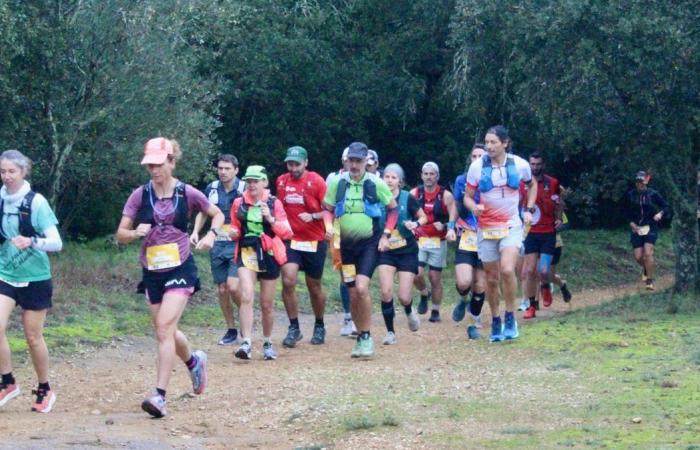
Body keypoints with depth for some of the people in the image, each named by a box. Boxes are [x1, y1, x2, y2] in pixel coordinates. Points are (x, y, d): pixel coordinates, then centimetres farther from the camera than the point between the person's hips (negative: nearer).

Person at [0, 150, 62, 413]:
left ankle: (45, 391, 22)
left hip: (34, 277, -3)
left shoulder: (36, 202, -13)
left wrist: (32, 241, -34)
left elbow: (56, 243, -18)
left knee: (33, 337, 5)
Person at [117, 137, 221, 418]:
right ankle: (194, 361, 46)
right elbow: (120, 235, -1)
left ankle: (160, 396, -21)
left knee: (165, 328, -18)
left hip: (179, 269, -4)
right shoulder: (140, 195, -1)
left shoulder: (187, 194, -5)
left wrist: (211, 234, -9)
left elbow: (218, 214, 11)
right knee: (165, 331, 14)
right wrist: (135, 233, -23)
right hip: (152, 272, 4)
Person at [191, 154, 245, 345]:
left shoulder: (244, 189, -5)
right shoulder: (211, 189, 7)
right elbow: (203, 213, 19)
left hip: (237, 245, -4)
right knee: (222, 290, 6)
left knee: (233, 286, -17)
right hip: (217, 245, 5)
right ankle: (231, 330, 17)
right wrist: (195, 232, 4)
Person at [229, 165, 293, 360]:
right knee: (246, 296, -19)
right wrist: (234, 233, -3)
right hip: (247, 253, 0)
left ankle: (268, 343, 27)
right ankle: (246, 343, -24)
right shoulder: (239, 203, 4)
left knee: (267, 304, 9)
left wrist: (271, 220, -17)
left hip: (269, 255, 0)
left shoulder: (274, 203, 0)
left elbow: (286, 233, -2)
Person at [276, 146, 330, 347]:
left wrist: (312, 216, -23)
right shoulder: (281, 182, 5)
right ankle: (294, 328, -6)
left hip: (315, 241, -2)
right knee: (288, 281, -15)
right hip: (290, 240, 2)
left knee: (314, 286, 8)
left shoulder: (316, 181, -9)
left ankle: (319, 327, 28)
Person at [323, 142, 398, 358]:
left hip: (369, 243, -3)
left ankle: (366, 337, -9)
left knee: (361, 288, -20)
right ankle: (361, 337, 21)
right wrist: (329, 226, -8)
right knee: (353, 294, 7)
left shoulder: (376, 183, -6)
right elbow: (328, 209, 11)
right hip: (346, 244, 3)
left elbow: (393, 208, 5)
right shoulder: (337, 182, -1)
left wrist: (386, 235, -3)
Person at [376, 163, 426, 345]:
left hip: (407, 251, -1)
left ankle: (409, 311, 32)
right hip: (386, 252, 1)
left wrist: (416, 223, -16)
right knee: (386, 292, -15)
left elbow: (423, 217, 5)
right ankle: (390, 332, 0)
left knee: (404, 297, -5)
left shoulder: (408, 198, -6)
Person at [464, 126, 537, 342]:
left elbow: (532, 185, 17)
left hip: (511, 226, -1)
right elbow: (467, 197, 2)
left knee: (507, 269, -23)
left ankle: (510, 318, -8)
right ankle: (496, 322, 23)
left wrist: (529, 210, 6)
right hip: (486, 228, 1)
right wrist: (474, 207, -20)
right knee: (491, 278, 7)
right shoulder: (477, 166, -6)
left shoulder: (520, 164, -4)